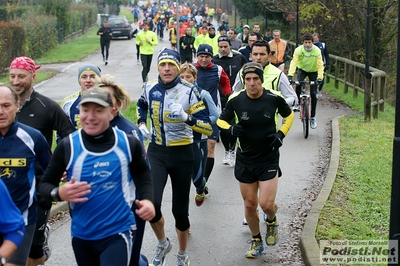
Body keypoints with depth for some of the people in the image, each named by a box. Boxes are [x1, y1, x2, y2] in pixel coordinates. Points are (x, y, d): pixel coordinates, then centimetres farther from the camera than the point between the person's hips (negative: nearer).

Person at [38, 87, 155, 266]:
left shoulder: (129, 143, -6)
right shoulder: (67, 146, -9)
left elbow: (142, 173, 12)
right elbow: (45, 184, -1)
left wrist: (147, 199, -5)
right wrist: (59, 193, -22)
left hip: (118, 233, -2)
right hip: (82, 235, 2)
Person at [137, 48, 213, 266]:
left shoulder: (189, 91, -12)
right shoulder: (150, 89, -1)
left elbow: (208, 128, -16)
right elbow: (141, 105, 25)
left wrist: (186, 118, -32)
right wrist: (141, 123, 8)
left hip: (182, 154, -2)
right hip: (156, 152, 2)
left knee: (180, 209, 6)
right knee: (150, 203, -17)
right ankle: (162, 243, 15)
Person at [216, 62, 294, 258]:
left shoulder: (274, 98, -10)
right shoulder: (236, 100, -9)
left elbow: (289, 116, 9)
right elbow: (221, 121, 4)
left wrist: (281, 134, -6)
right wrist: (231, 129, -18)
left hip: (269, 159, -2)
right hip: (245, 160, 2)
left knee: (266, 204, -9)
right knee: (249, 204, 10)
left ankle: (272, 221, 28)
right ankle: (256, 241, 32)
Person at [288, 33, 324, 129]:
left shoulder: (317, 51, -21)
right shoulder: (298, 50, -22)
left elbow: (320, 65, -22)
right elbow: (294, 62, -30)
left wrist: (320, 77, -35)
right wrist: (290, 75, -43)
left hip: (313, 71, 0)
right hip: (302, 69, 0)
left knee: (313, 94, -6)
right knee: (298, 85, -30)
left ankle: (313, 117, 5)